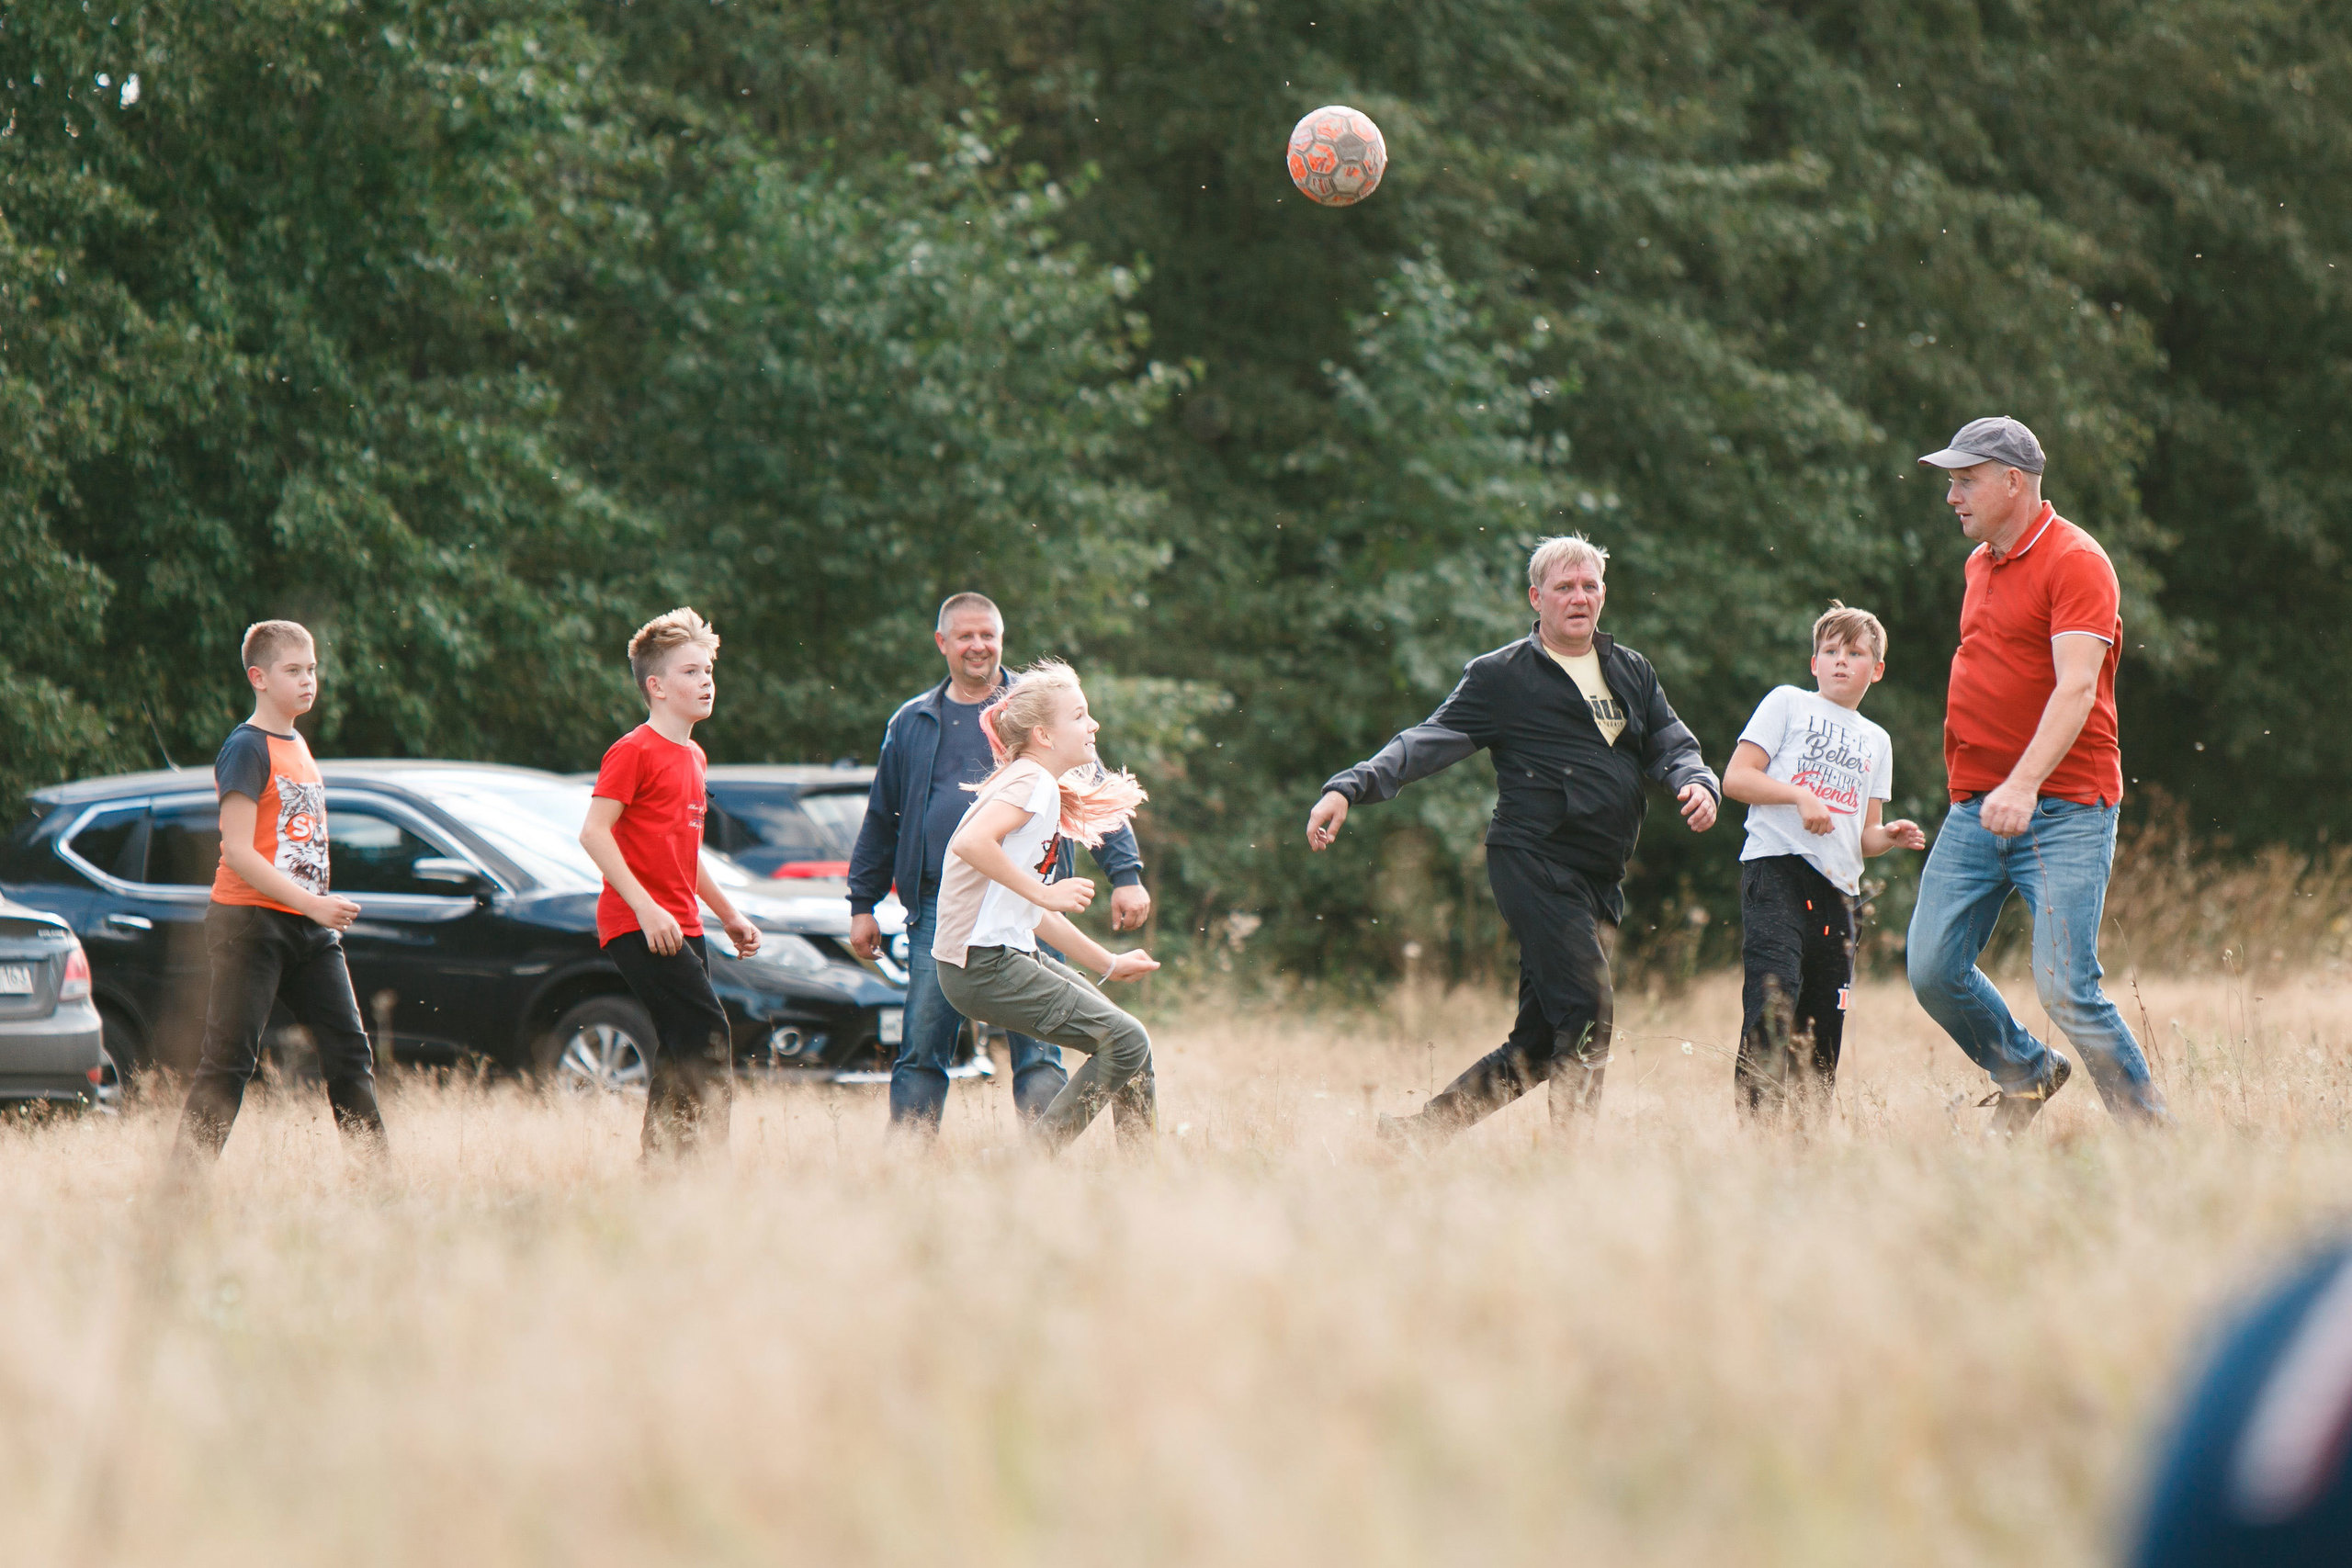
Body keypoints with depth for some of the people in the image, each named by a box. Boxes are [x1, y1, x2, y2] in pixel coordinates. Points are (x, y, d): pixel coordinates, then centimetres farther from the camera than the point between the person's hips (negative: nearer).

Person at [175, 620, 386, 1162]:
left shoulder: (299, 747, 16)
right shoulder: (247, 748, -10)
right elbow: (238, 851, -18)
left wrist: (324, 910, 17)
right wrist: (312, 904, -22)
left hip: (308, 926, 8)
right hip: (249, 923, -8)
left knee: (350, 1053, 4)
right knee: (229, 1062, -8)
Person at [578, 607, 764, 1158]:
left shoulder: (692, 757, 18)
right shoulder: (634, 751, -10)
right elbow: (594, 833, -17)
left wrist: (729, 915, 30)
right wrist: (647, 908, -22)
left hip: (681, 927, 9)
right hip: (637, 926, -9)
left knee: (682, 1048, 8)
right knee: (709, 1034, -17)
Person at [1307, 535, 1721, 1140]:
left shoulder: (1632, 672, 20)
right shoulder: (1499, 676, 4)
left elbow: (1671, 746, 17)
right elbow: (1428, 743, 0)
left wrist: (1698, 783, -7)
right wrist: (1349, 787, -13)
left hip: (1600, 881, 6)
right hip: (1534, 863, -6)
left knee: (1540, 1044, 4)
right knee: (1585, 1021, -18)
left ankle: (1425, 1125, 12)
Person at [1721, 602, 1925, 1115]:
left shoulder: (1876, 741, 23)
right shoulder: (1788, 704, 9)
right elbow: (1735, 777, 0)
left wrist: (1889, 837, 1)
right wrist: (1800, 795, -13)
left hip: (1837, 885, 6)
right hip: (1776, 866, -6)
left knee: (1826, 1018, 2)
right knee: (1776, 995, -22)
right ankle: (1757, 1115, -27)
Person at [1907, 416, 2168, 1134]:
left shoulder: (2075, 561, -10)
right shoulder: (1980, 564, 16)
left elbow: (2076, 686, -22)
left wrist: (2025, 785, -34)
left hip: (2063, 811, -8)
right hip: (1975, 809, 8)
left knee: (2064, 988, -15)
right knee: (1933, 970, 0)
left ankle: (2149, 1130, -2)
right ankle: (2025, 1075, 23)